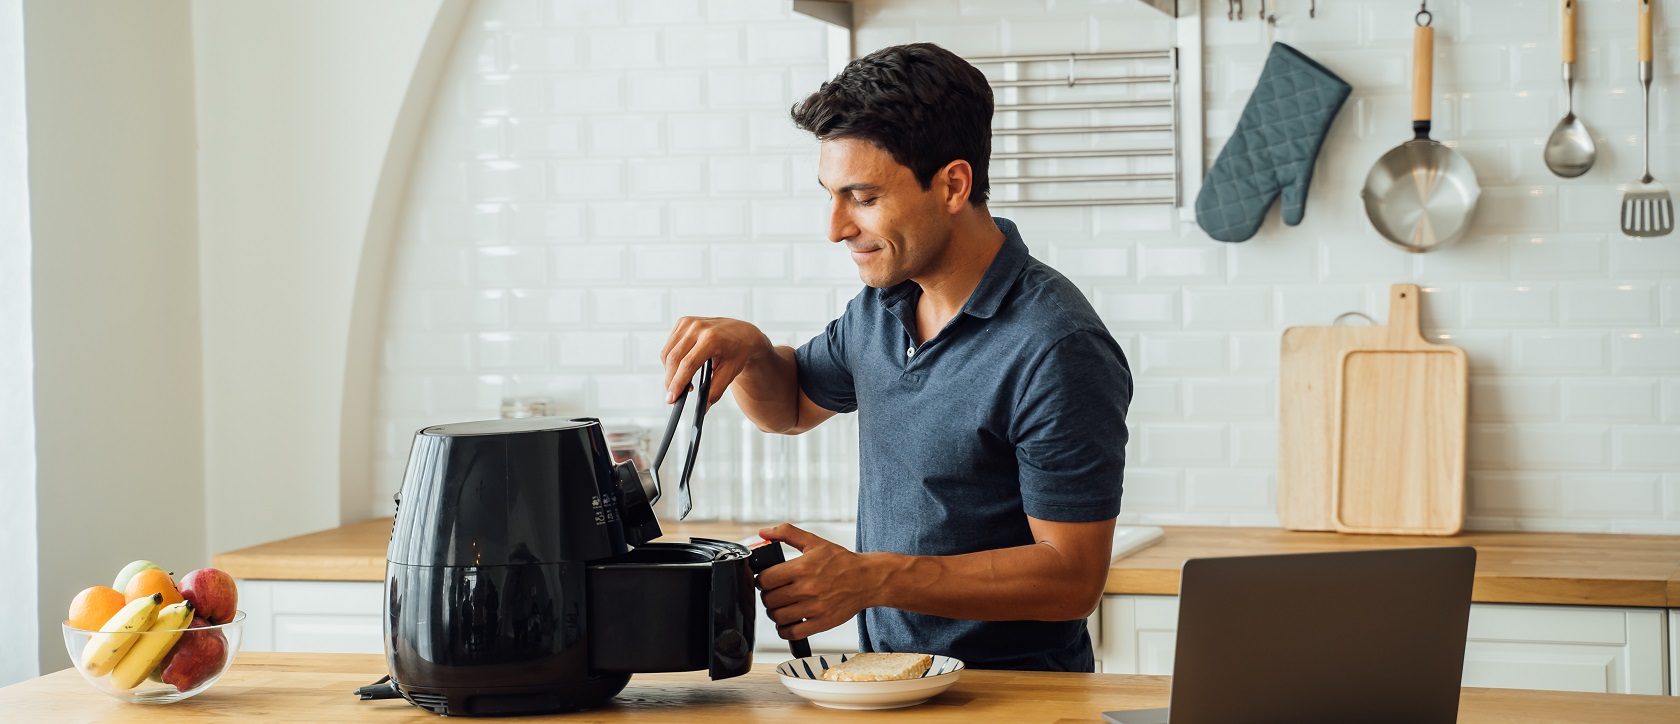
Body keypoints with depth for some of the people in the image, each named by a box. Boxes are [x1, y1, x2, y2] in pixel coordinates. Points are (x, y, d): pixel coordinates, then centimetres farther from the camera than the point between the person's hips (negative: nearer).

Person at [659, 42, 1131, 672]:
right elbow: (791, 404, 28)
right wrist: (748, 349, 5)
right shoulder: (882, 306, 8)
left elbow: (1072, 577, -17)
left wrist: (870, 578, -22)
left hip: (1013, 696, -7)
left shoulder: (1057, 351, -18)